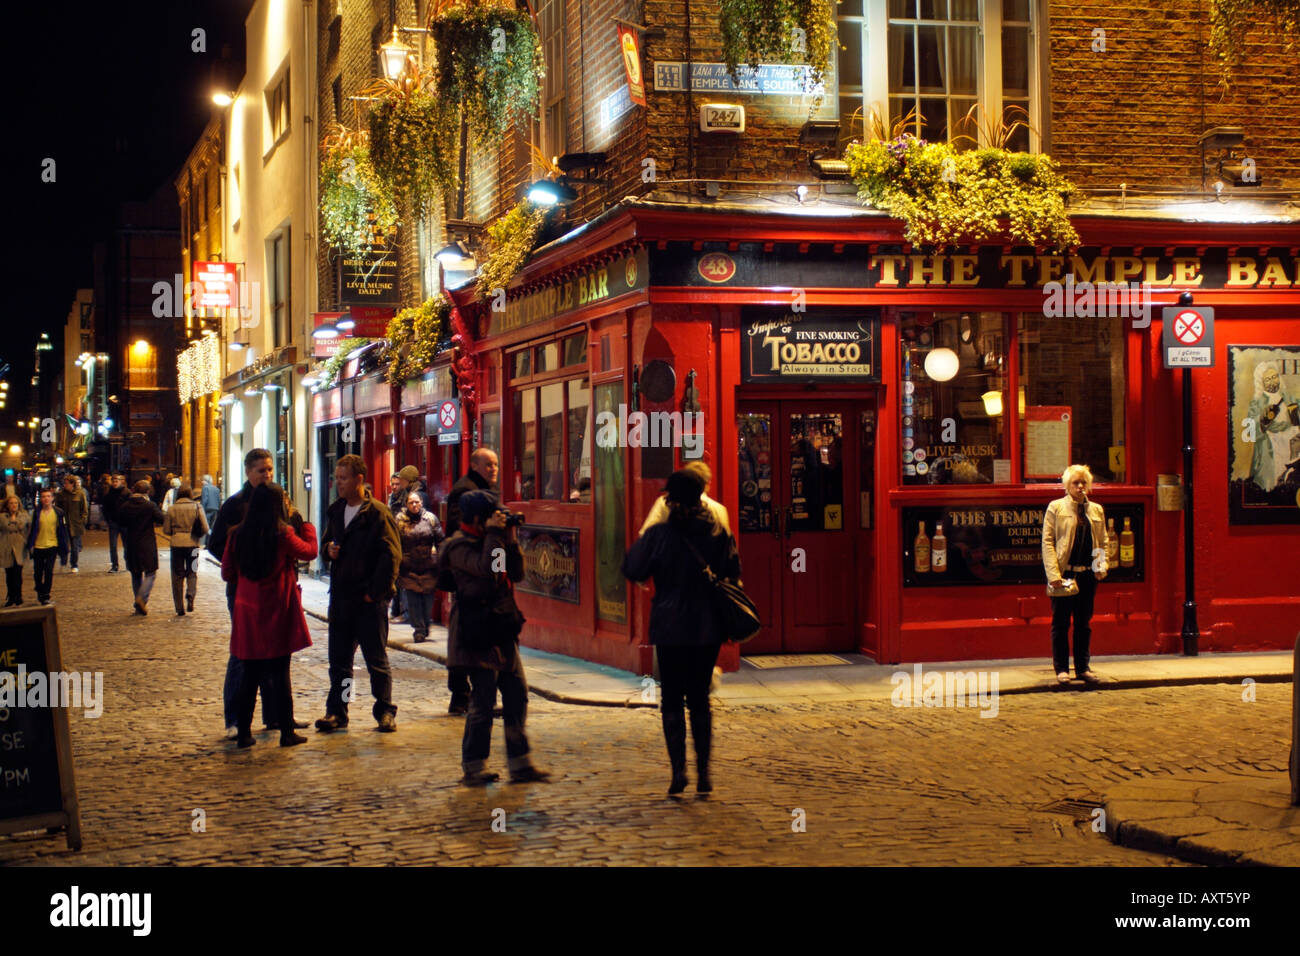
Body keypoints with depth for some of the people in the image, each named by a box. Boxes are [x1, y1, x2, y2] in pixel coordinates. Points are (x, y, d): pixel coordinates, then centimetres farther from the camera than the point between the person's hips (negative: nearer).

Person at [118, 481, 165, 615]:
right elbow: (161, 519, -9)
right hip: (147, 545, -4)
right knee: (150, 573, 3)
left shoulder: (125, 506, 1)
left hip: (131, 545, 4)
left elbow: (121, 522, 11)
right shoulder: (150, 505, -12)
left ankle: (139, 606, 14)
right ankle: (143, 597, -20)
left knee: (136, 574, 14)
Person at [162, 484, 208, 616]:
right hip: (192, 544, 0)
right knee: (192, 573, 13)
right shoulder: (197, 507, -2)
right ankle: (190, 596, -13)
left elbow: (166, 530, 0)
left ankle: (180, 609, 7)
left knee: (177, 576, 8)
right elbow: (205, 529, -5)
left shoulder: (172, 509, 0)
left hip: (176, 545, 0)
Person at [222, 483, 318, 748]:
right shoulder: (283, 534, -13)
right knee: (280, 674, 3)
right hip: (277, 614, -4)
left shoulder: (237, 535, -2)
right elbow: (310, 551, 4)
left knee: (249, 674, 11)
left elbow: (227, 573, 7)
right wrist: (305, 524, 20)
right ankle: (286, 733, 7)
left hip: (246, 612, 4)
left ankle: (244, 732, 12)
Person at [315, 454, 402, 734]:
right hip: (340, 596, 6)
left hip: (368, 599, -6)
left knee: (376, 659, 3)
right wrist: (329, 549, 1)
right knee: (338, 658, 9)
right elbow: (326, 541, 25)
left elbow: (391, 555, -13)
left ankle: (385, 711, 12)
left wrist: (375, 592, -15)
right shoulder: (335, 511, 11)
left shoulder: (378, 513, -11)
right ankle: (336, 711, 15)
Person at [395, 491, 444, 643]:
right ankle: (419, 630, 2)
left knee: (428, 597, 4)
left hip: (429, 566, 1)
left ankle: (425, 627, 23)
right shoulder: (400, 520, 1)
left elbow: (440, 541, 6)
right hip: (409, 566, 0)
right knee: (413, 600, -4)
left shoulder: (430, 518, 3)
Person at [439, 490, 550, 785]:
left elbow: (516, 574, 12)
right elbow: (486, 567, -26)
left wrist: (511, 541, 3)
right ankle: (474, 767, 3)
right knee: (483, 700, -7)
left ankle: (519, 764, 13)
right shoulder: (460, 545, -9)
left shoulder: (488, 540, 17)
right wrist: (494, 534, -17)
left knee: (517, 695, 7)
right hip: (477, 635, -9)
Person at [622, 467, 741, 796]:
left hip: (670, 629, -2)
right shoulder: (718, 533, -3)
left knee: (671, 699, 6)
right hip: (708, 629, 2)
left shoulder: (659, 534, -9)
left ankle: (678, 768, -5)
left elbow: (632, 569, -3)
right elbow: (733, 575, 2)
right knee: (700, 698, 12)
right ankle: (703, 770, 9)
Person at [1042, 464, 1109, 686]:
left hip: (1088, 575, 4)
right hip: (1064, 574, -4)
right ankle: (1061, 669, 8)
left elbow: (1102, 542, 17)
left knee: (1084, 623, 10)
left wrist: (1102, 565, -1)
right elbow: (1047, 542, -5)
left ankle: (1082, 668, 18)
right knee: (1061, 623, 1)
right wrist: (1053, 574, -14)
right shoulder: (1055, 508, 0)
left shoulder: (1097, 510, 13)